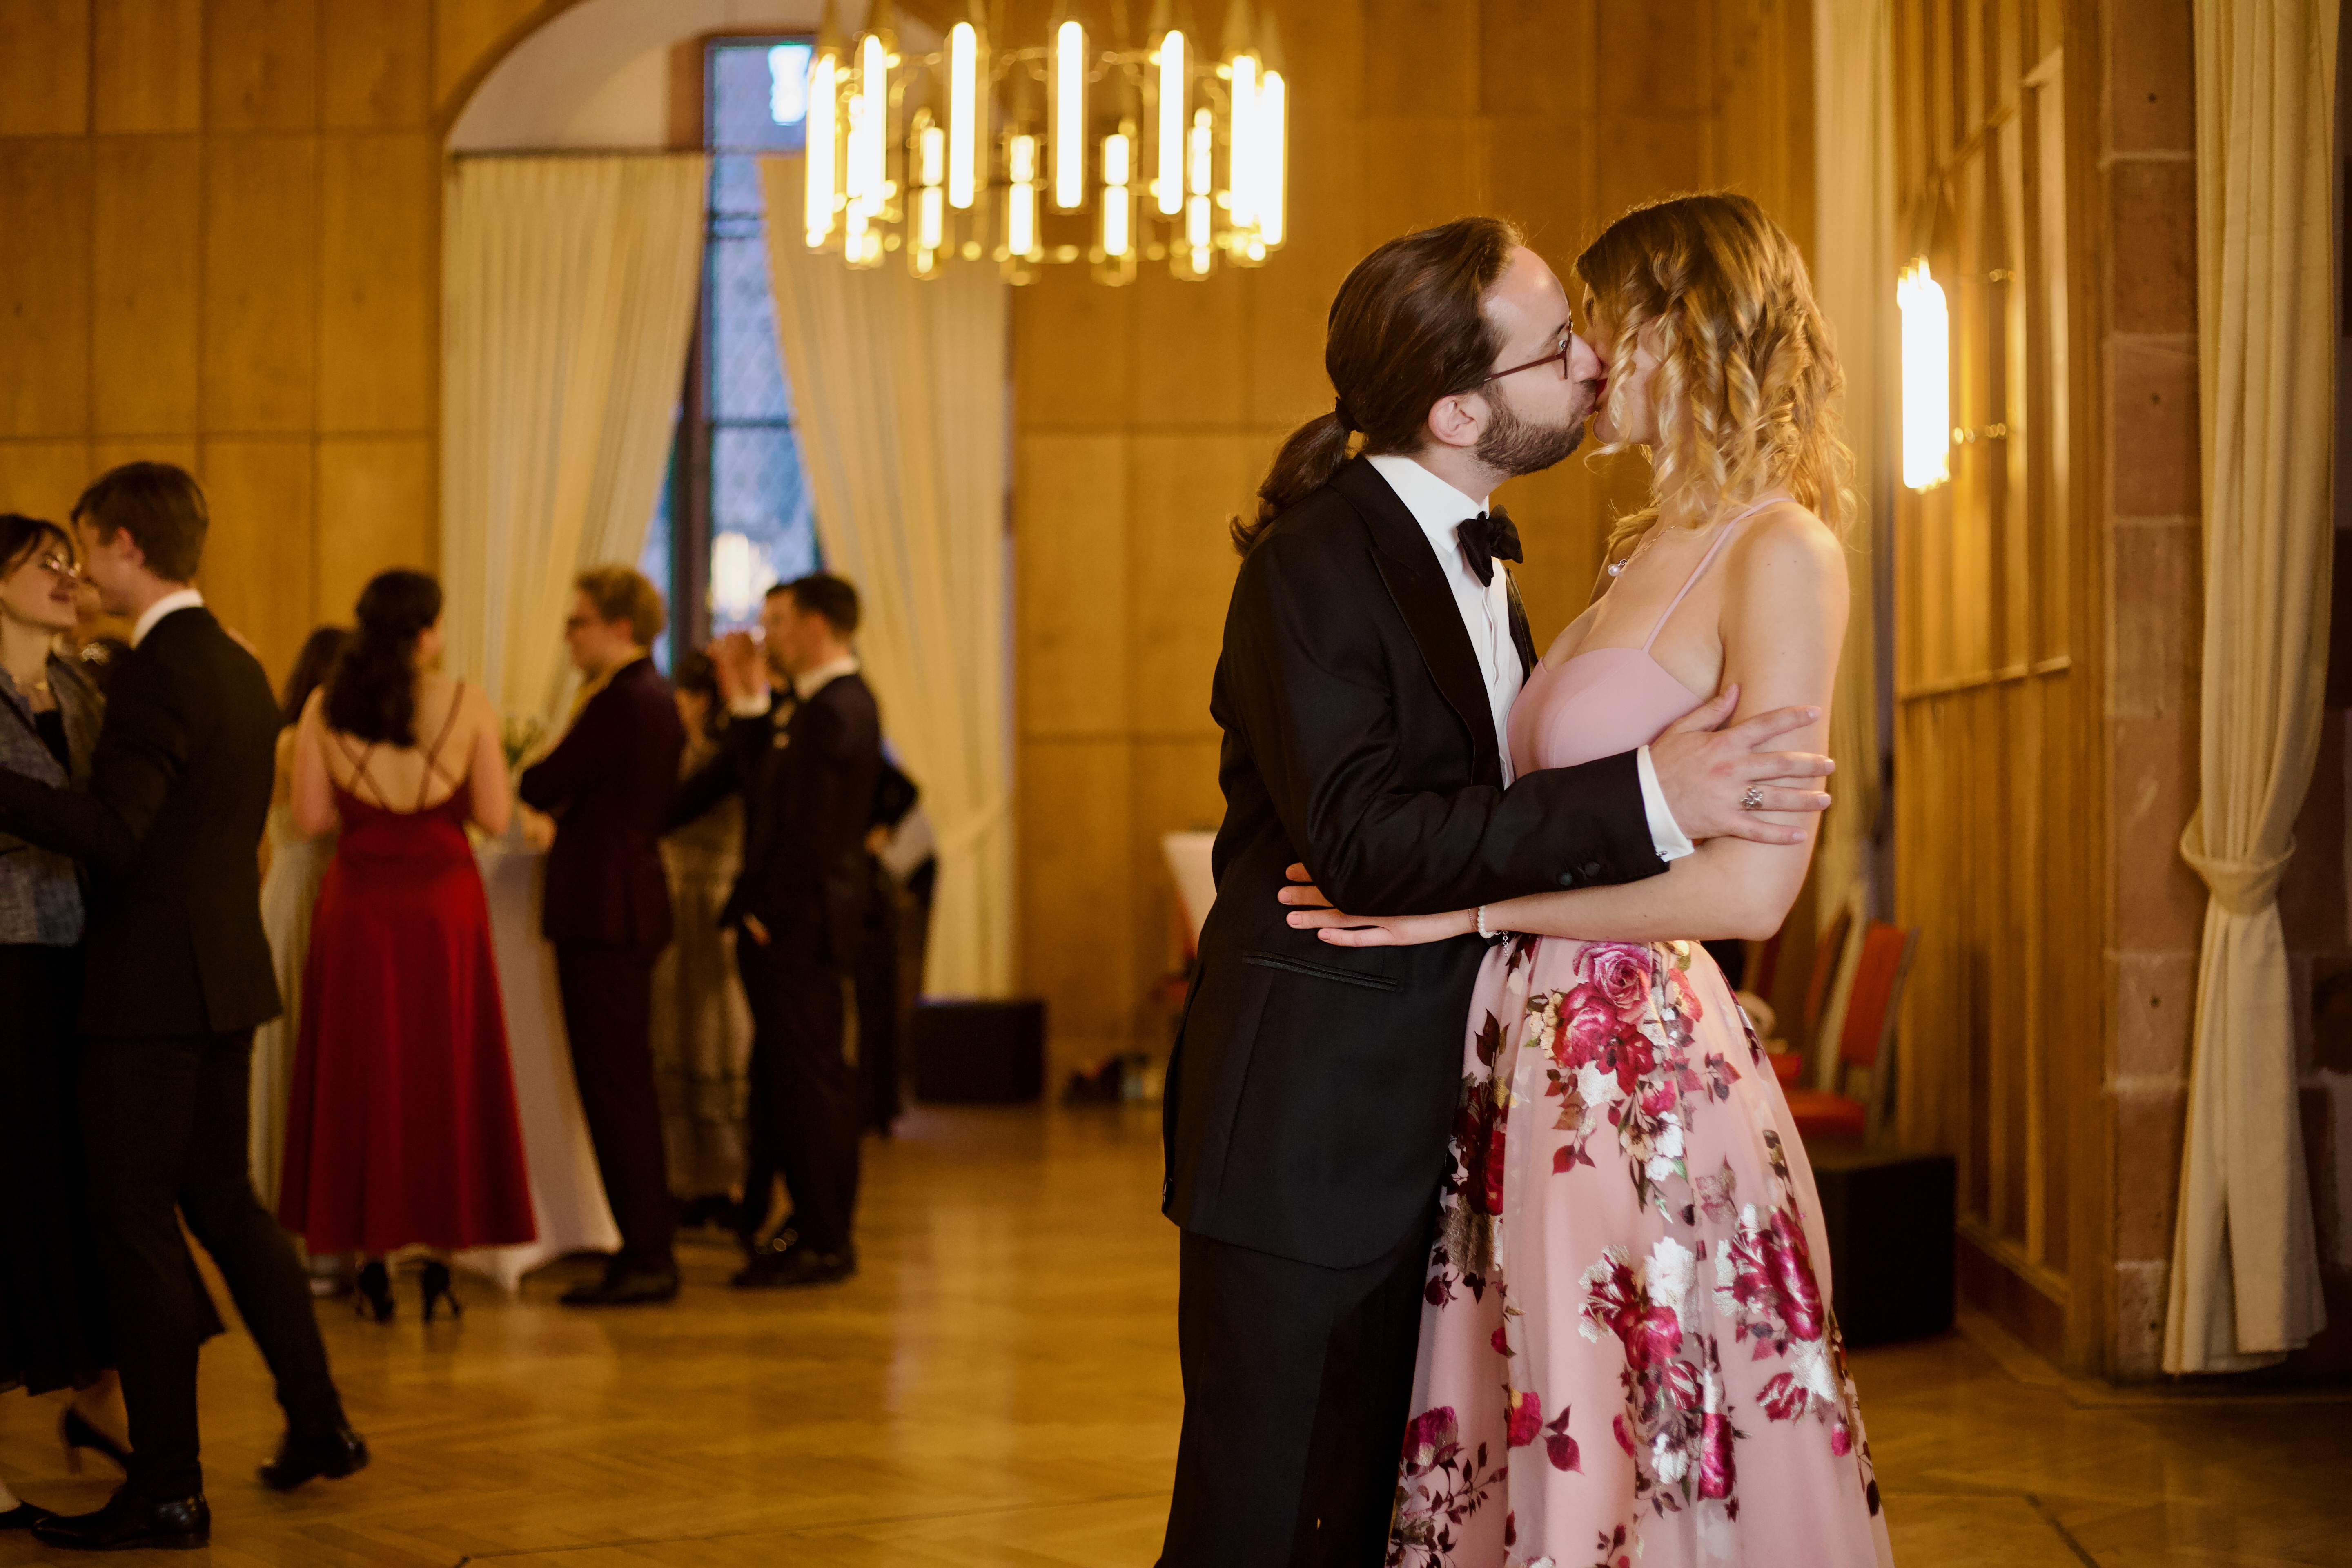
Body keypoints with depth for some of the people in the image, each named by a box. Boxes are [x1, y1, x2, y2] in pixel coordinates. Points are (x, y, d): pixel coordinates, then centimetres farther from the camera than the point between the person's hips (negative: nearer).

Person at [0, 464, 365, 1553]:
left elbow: (111, 836, -24)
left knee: (134, 1222, -3)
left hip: (152, 984, -9)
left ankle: (167, 1489, 2)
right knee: (223, 1200, 19)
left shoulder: (159, 669, -16)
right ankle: (319, 1423, 26)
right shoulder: (240, 668, 13)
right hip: (226, 975, 9)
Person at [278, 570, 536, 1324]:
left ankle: (373, 1265, 9)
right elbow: (495, 816, -4)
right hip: (444, 902, -1)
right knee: (444, 1076, 8)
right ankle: (440, 1255, 8)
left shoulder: (325, 708, -2)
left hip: (357, 903, 1)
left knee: (359, 1073, 9)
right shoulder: (467, 704, -6)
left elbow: (310, 818, -2)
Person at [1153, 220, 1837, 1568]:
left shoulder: (1476, 556, 13)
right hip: (1305, 1130, -9)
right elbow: (1361, 839, -26)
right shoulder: (1312, 562, -15)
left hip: (1425, 1124, 9)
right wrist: (1642, 800, -30)